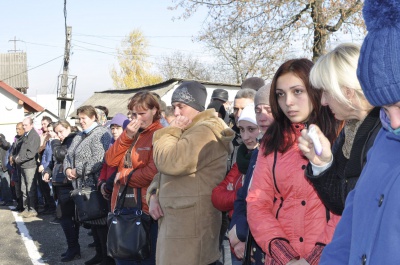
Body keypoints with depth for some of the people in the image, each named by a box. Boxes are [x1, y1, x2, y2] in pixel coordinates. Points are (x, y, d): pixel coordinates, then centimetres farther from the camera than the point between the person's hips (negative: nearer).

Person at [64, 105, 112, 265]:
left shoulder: (101, 134, -12)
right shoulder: (79, 136, 18)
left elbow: (99, 160, -23)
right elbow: (69, 156, 19)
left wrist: (78, 171, -17)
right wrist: (67, 169, -2)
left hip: (96, 186, -9)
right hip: (83, 186, 9)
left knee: (100, 220, -4)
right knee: (91, 220, 14)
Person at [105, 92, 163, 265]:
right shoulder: (130, 133, 15)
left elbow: (153, 172, -20)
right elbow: (110, 160, 5)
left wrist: (122, 176, -6)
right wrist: (127, 136, -8)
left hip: (145, 206, -7)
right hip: (122, 204, 7)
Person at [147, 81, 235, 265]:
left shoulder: (206, 131, -14)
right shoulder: (191, 132, 20)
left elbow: (169, 162, -23)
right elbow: (164, 172, 22)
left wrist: (171, 131, -8)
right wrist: (154, 195, 4)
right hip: (178, 226, 10)